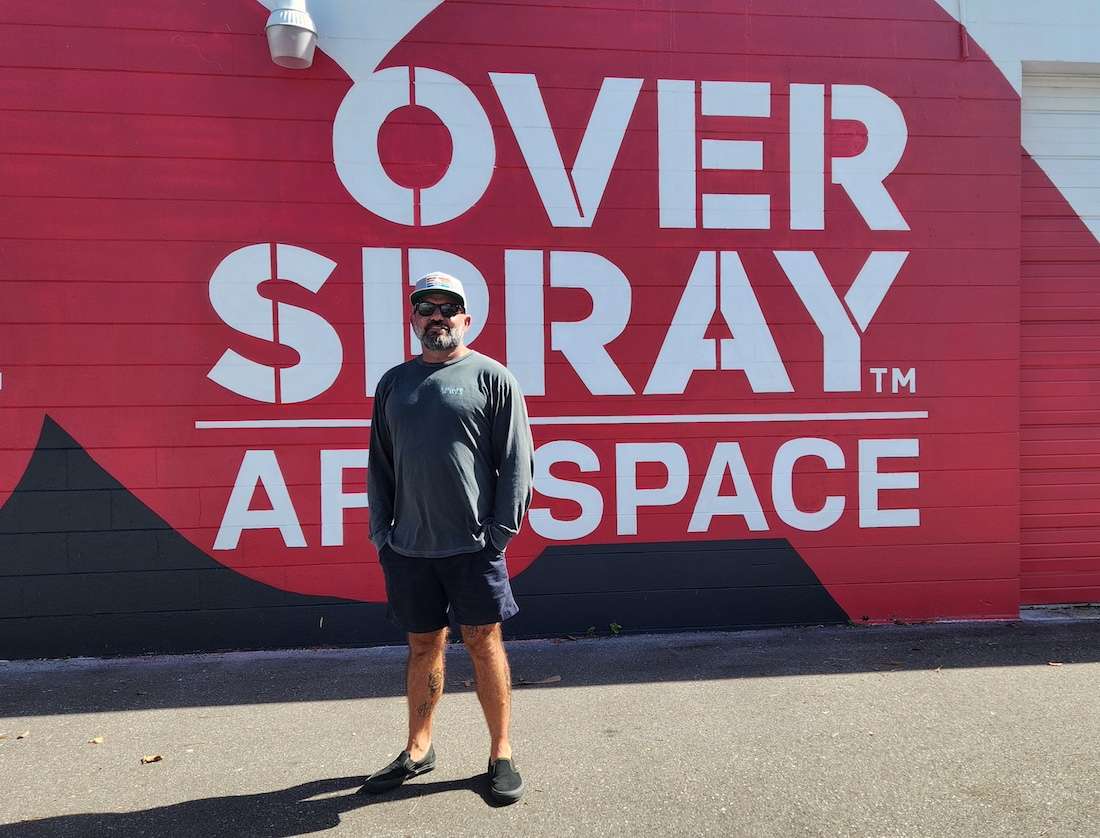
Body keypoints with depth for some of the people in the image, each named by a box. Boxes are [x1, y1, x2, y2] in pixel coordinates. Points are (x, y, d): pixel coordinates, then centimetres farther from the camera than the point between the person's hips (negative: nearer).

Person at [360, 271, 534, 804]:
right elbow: (380, 463, 14)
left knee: (484, 643, 5)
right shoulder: (393, 383, 12)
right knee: (423, 646, 15)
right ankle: (418, 750, 32)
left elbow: (516, 461, -4)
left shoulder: (491, 377, -1)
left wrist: (501, 531, -9)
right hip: (408, 546, 4)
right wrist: (380, 530, 7)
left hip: (473, 545, -3)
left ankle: (501, 754, 22)